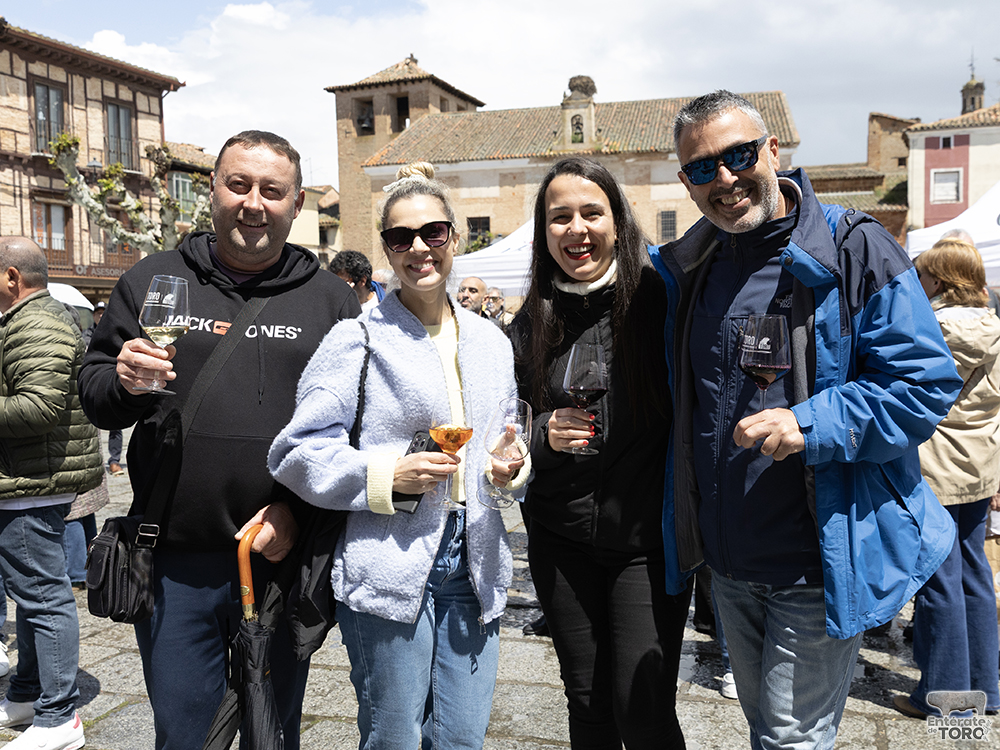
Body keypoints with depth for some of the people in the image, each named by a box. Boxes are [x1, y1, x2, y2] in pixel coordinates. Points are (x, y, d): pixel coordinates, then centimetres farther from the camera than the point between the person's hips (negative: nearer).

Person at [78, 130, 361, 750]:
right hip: (174, 561, 1)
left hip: (285, 558, 0)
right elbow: (94, 400, 9)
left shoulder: (332, 301, 2)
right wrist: (123, 382, -14)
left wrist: (298, 510, -12)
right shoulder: (151, 282, 5)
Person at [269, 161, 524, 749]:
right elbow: (296, 452, -8)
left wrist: (513, 467, 0)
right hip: (390, 571, -4)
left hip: (474, 567, 5)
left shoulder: (492, 342, 12)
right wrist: (384, 475, -20)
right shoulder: (359, 340, -6)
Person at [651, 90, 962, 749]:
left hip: (818, 566, -6)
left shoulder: (854, 250, -13)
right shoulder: (687, 267, 4)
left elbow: (927, 382, -16)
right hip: (728, 563, 6)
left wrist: (811, 424, -27)